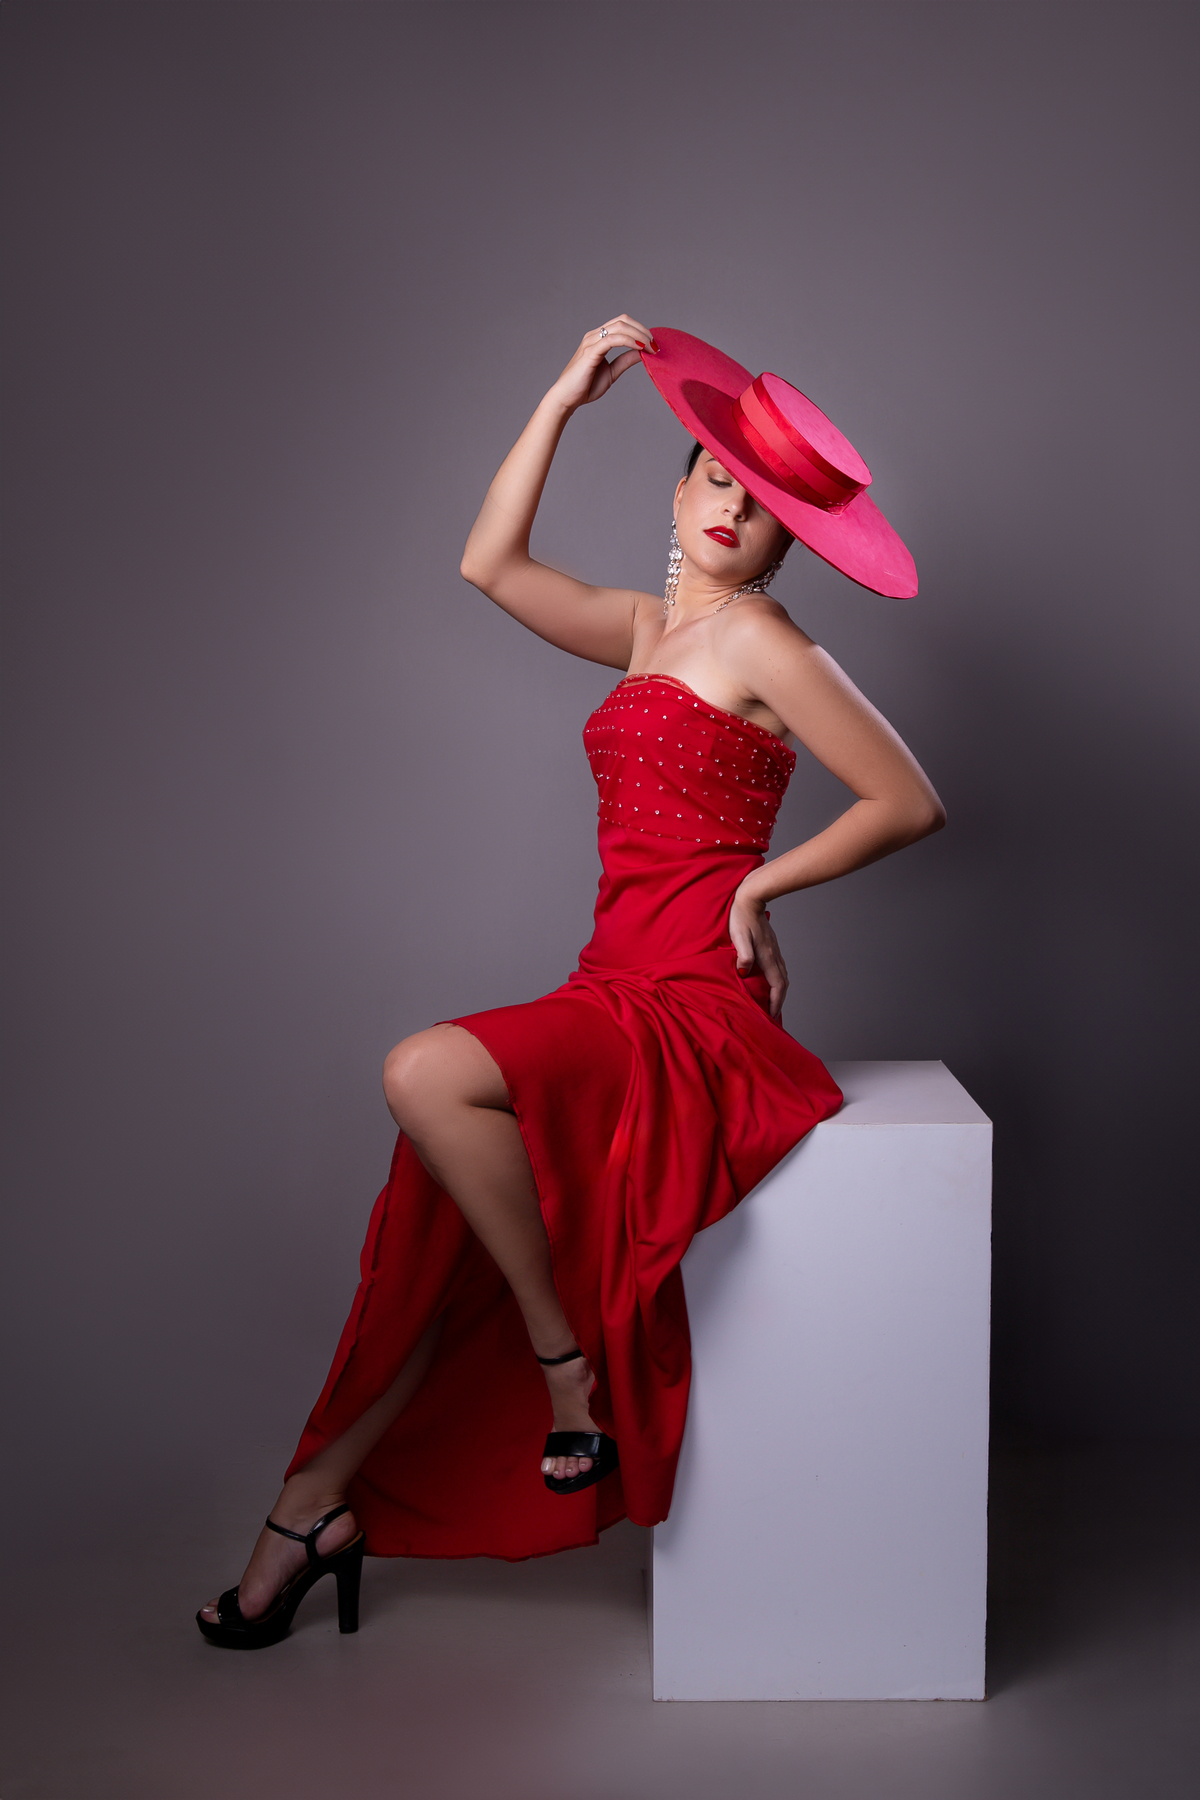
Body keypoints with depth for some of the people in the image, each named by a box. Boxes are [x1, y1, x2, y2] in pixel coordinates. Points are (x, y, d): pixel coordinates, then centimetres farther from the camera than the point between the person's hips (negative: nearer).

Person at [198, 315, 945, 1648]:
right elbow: (490, 562, 11)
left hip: (690, 1013, -7)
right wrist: (568, 394, 9)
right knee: (440, 1227, 0)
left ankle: (569, 1371, -14)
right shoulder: (650, 630, 16)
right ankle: (320, 1502, 11)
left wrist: (761, 885, -8)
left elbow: (912, 801, -9)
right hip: (618, 1000, 8)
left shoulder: (756, 641, -7)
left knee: (427, 1075, -28)